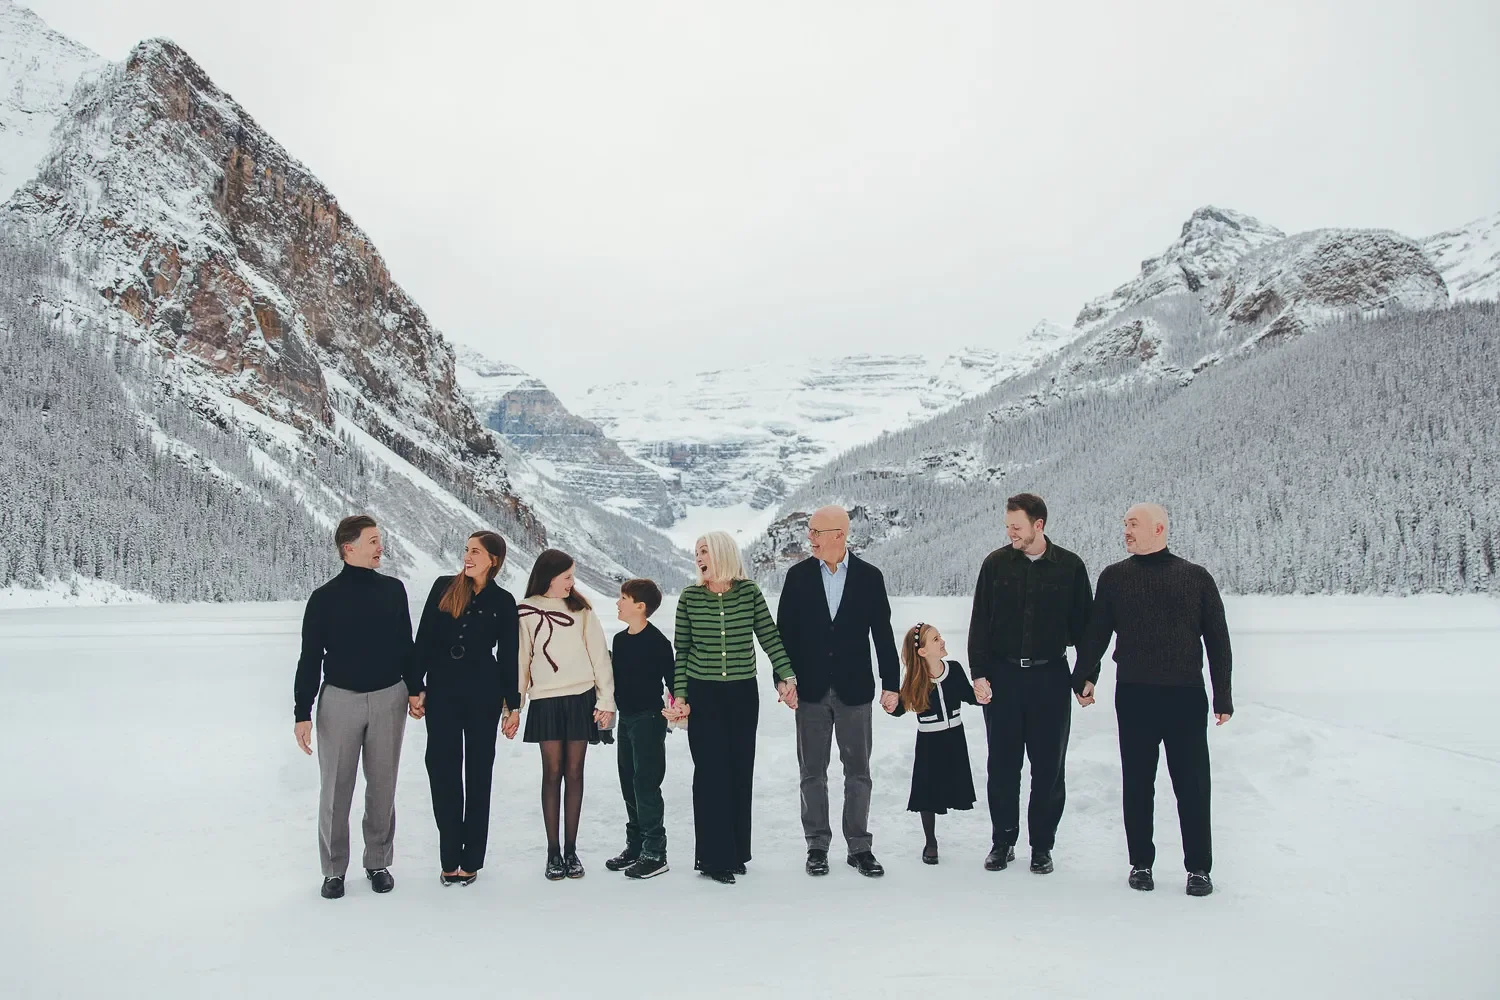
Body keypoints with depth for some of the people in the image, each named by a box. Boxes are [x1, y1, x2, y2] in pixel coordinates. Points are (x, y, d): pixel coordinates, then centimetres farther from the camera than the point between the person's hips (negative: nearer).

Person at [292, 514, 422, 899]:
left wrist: (414, 688, 8)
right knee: (336, 788, 3)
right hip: (340, 699, -2)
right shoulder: (325, 597, -3)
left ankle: (378, 862, 21)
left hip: (389, 698, 2)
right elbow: (310, 658, -2)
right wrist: (302, 713, -5)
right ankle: (334, 870, 16)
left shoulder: (393, 590, 4)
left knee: (382, 785, 8)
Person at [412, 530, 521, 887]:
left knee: (478, 772, 5)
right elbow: (424, 640, 3)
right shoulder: (444, 587, 3)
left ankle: (470, 860, 13)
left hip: (483, 693, -1)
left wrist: (512, 706, 1)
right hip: (442, 690, 1)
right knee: (443, 769, 3)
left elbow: (509, 657, 3)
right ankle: (450, 858, 13)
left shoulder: (502, 601, 1)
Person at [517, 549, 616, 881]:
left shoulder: (580, 607, 4)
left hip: (581, 699, 1)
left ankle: (571, 850, 11)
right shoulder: (526, 611, 2)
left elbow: (599, 653, 3)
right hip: (546, 701, -1)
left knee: (574, 772, 4)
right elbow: (520, 657, 4)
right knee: (552, 772, 0)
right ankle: (553, 851, 8)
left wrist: (606, 700, -2)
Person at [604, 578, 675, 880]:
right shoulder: (619, 639, 11)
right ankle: (635, 845, 24)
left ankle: (655, 853, 0)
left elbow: (671, 675, -15)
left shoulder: (656, 640, -13)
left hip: (649, 718, -8)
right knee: (629, 784, 13)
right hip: (625, 718, 8)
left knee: (646, 784, -6)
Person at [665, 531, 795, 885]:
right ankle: (714, 857, 8)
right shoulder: (689, 598, -1)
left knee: (740, 770, 7)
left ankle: (736, 852, 20)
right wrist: (679, 695, 2)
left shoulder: (749, 592, -2)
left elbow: (770, 637, 0)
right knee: (710, 772, -2)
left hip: (743, 694, 1)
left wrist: (787, 677, -7)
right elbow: (682, 651, 4)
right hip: (703, 695, -1)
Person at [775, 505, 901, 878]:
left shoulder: (869, 577, -2)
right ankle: (817, 846, 19)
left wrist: (891, 685, -2)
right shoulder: (798, 575, 0)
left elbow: (883, 635, 1)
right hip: (811, 690, 1)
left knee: (857, 772, 7)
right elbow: (785, 632, 2)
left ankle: (859, 847, 18)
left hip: (854, 690, 0)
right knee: (812, 772, 8)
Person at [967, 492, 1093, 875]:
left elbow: (1083, 624, 6)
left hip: (1050, 677, -1)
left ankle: (1042, 845, 19)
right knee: (1002, 765, 7)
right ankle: (1003, 840, 21)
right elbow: (979, 623, 3)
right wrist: (979, 673, -3)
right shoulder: (996, 563, 2)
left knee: (1049, 767, 5)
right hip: (1002, 675, 1)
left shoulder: (1070, 566, -1)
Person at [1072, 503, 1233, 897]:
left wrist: (1223, 696, 3)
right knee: (1137, 783, 7)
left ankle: (1199, 868, 16)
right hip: (1134, 695, 1)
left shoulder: (1196, 577, 5)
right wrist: (1085, 677, -4)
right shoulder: (1114, 577, 7)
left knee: (1192, 783, 3)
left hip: (1187, 695, -1)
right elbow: (1096, 632, 9)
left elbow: (1217, 639, 6)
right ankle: (1140, 863, 19)